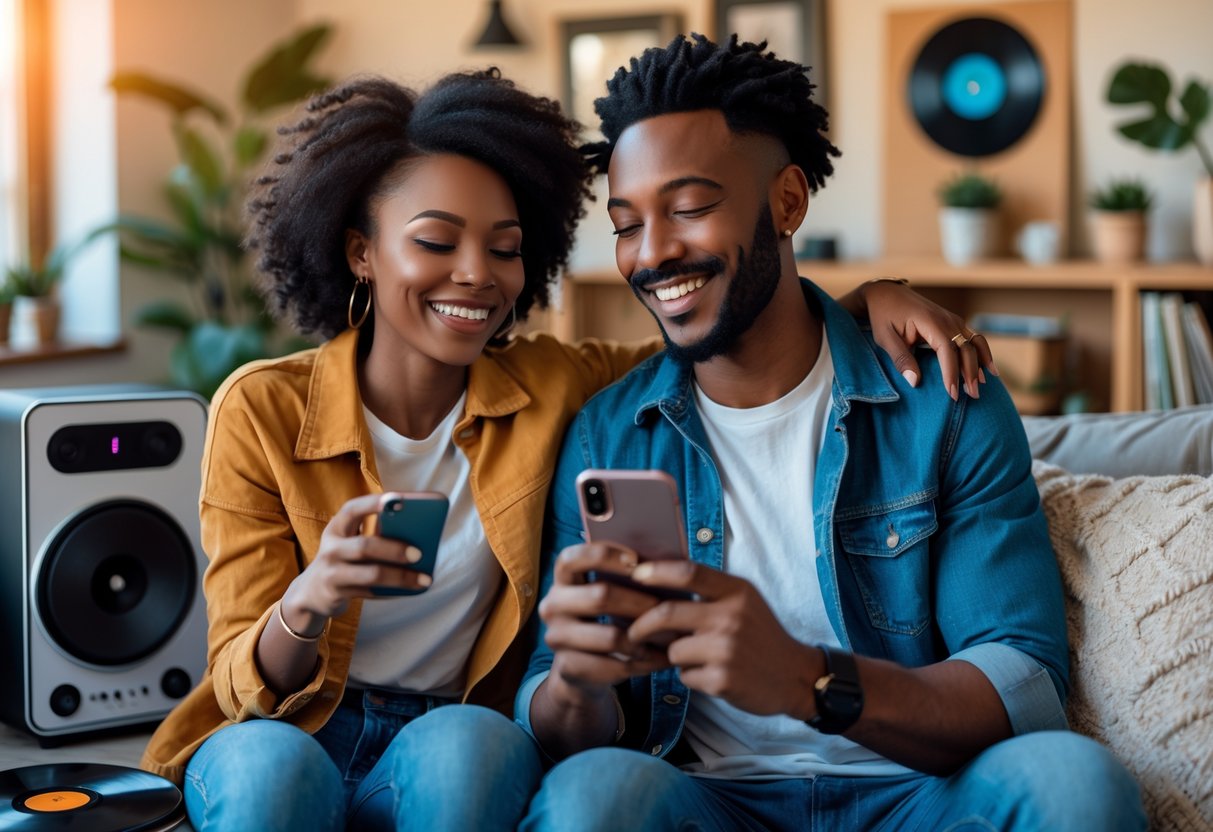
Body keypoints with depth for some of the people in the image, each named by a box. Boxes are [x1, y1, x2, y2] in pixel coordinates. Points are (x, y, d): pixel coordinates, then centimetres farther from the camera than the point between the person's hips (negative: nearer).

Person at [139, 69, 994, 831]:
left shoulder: (548, 387, -1)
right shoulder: (261, 412, -8)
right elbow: (246, 685, -9)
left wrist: (868, 296, -14)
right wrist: (309, 603, -32)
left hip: (458, 749, 2)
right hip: (284, 735, -1)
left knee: (464, 745, -33)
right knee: (273, 763, -36)